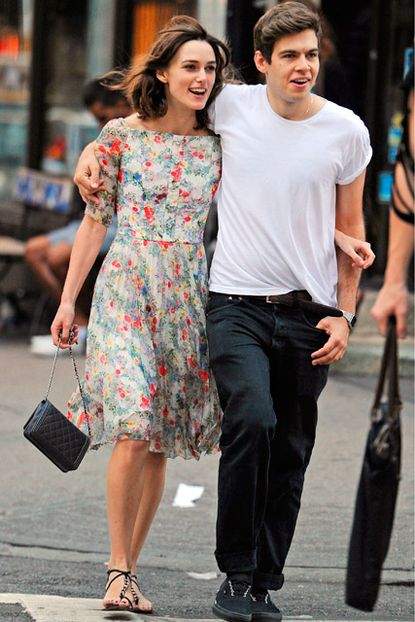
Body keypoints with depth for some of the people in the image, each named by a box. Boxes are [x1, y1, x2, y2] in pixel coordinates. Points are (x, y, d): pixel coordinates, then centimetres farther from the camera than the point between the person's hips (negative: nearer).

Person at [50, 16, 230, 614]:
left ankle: (128, 570, 12)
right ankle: (119, 570, -8)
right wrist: (68, 299, 6)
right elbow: (95, 220, 6)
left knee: (159, 443, 2)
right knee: (134, 431, -16)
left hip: (189, 299, 2)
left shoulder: (219, 145, 7)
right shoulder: (122, 135, 1)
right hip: (126, 292, -2)